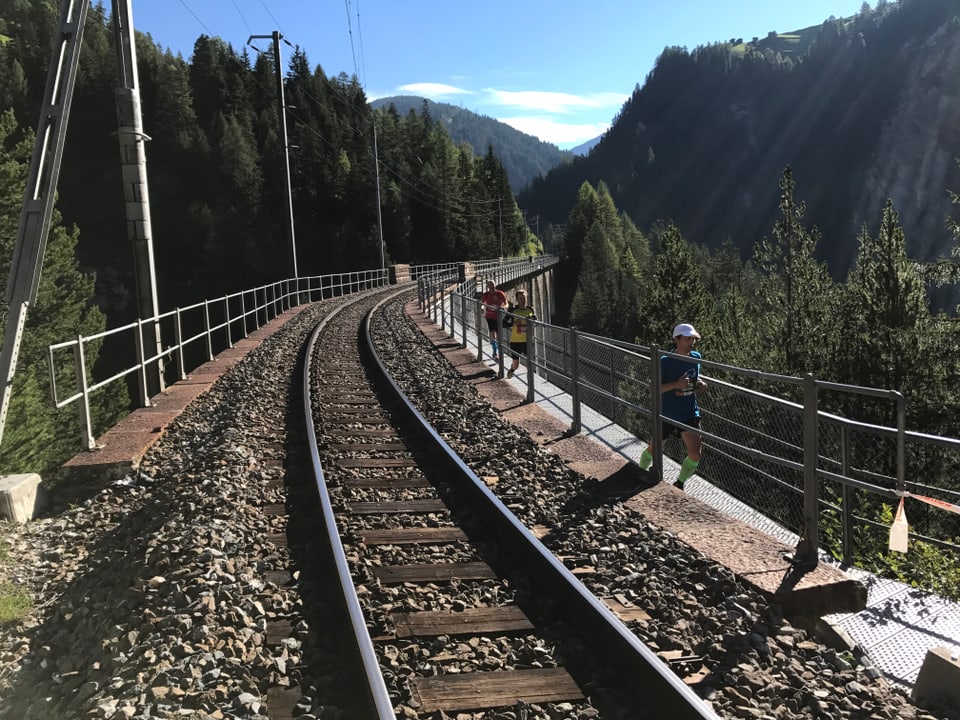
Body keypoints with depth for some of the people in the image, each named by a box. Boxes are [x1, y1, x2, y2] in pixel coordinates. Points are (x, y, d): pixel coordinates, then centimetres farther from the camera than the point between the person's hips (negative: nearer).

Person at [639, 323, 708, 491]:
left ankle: (679, 485, 17)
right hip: (666, 414, -3)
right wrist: (676, 384, -31)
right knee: (653, 450, 15)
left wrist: (699, 384, -2)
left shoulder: (696, 357, 0)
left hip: (690, 414, 3)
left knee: (695, 455, -8)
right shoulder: (665, 361, -16)